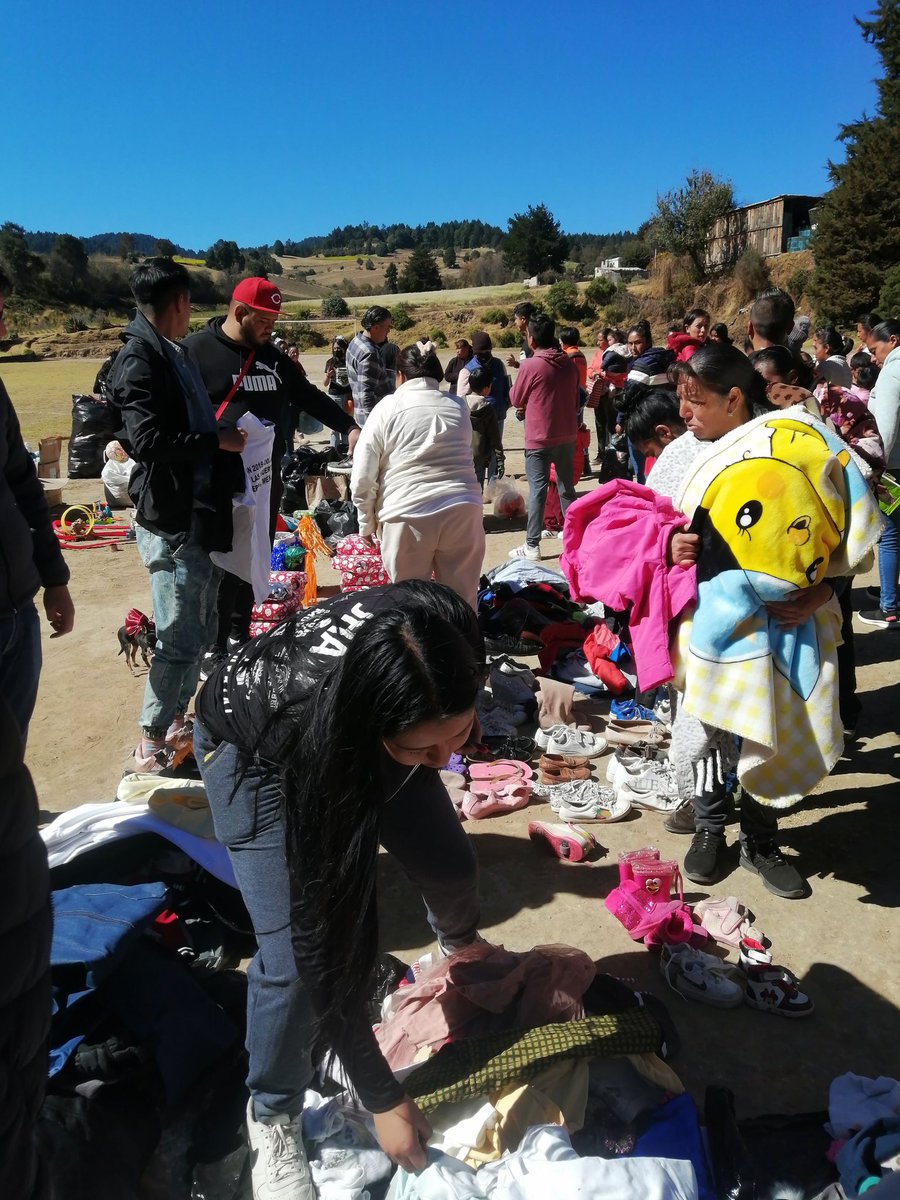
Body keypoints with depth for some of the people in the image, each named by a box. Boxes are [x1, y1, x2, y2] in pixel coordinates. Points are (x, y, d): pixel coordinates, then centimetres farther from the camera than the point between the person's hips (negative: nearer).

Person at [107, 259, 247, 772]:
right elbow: (146, 439, -23)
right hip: (173, 521, -9)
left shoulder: (177, 354, 16)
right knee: (180, 639, -4)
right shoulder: (140, 358, -13)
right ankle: (153, 745, 10)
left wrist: (225, 436, 8)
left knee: (201, 630, 17)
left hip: (202, 515, 10)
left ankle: (177, 721, 32)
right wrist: (218, 441, -16)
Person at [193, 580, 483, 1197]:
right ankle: (273, 1119, 13)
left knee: (450, 865, 7)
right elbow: (322, 944, -32)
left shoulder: (443, 645, -36)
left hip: (361, 723, 5)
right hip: (253, 746, -4)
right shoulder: (316, 728, -44)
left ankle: (459, 945, 45)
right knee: (294, 953, -16)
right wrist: (383, 1099, -23)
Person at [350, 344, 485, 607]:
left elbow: (362, 479, 1)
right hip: (463, 509, 3)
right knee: (462, 601, 11)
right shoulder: (459, 406, 14)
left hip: (407, 517, -3)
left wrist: (367, 524, 12)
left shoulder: (387, 408, 3)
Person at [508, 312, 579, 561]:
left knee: (537, 490, -3)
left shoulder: (530, 366, -14)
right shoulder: (569, 364, 3)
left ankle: (532, 545, -2)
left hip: (539, 439, -5)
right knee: (566, 487, 17)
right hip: (567, 435, 5)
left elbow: (516, 400, -3)